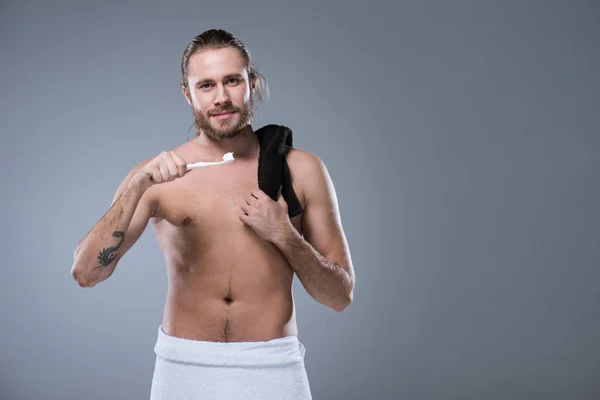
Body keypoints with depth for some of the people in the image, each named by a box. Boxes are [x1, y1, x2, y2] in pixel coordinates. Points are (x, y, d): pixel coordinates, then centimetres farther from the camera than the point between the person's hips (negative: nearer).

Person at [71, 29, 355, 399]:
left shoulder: (302, 170, -1)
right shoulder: (156, 177, -1)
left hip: (272, 369, 0)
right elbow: (85, 272, -10)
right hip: (183, 368, 1)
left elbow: (342, 296, 2)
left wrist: (283, 235, -12)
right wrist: (136, 188, -21)